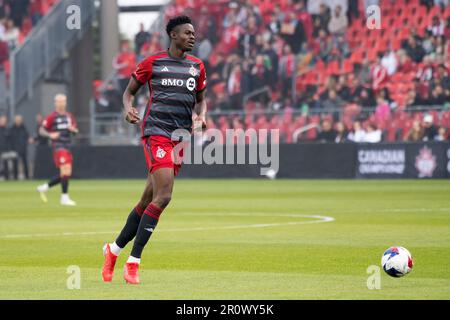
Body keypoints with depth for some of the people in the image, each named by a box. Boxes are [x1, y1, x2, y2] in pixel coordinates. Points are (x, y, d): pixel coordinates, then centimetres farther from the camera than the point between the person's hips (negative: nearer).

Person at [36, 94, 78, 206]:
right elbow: (42, 130, -2)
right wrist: (50, 135, -20)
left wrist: (73, 129, -2)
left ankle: (44, 187, 22)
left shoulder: (69, 116, 14)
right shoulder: (52, 117, -4)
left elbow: (75, 131, 20)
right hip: (59, 147, -7)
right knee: (65, 172, -15)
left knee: (66, 174, 8)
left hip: (68, 147, 7)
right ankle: (64, 197, -8)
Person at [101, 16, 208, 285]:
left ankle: (114, 250, 27)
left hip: (180, 138, 6)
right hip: (156, 132, -6)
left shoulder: (197, 66, 14)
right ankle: (133, 263, -13)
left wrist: (201, 117, 4)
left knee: (149, 200, 10)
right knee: (163, 197, -20)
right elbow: (130, 91, 11)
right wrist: (128, 108, -10)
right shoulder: (153, 63, 1)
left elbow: (201, 99, 25)